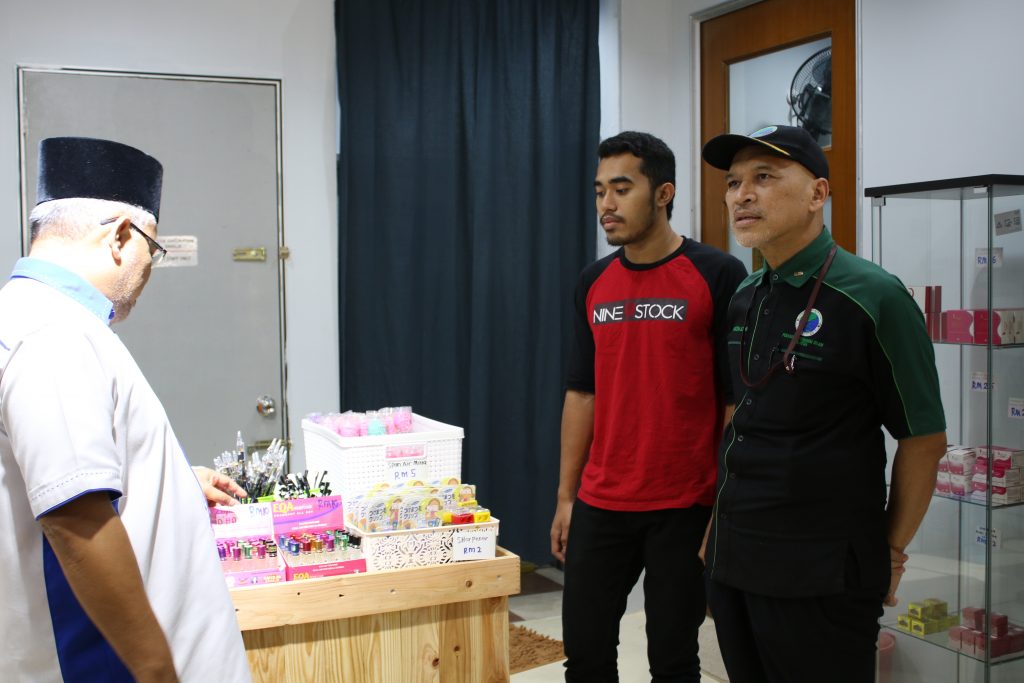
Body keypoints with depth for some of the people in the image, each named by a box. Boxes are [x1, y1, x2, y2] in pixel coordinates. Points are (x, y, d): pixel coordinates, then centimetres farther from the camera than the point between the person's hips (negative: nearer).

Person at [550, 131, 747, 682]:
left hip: (687, 509, -4)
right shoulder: (593, 282, 7)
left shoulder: (717, 276, -7)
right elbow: (581, 393, 12)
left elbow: (737, 399, -7)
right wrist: (565, 497, 10)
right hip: (600, 507, 4)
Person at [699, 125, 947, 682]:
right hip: (732, 562, 6)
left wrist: (891, 549, -2)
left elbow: (924, 440, -8)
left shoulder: (872, 297, -13)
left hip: (822, 576, -6)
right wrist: (721, 523, 14)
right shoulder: (742, 299, 7)